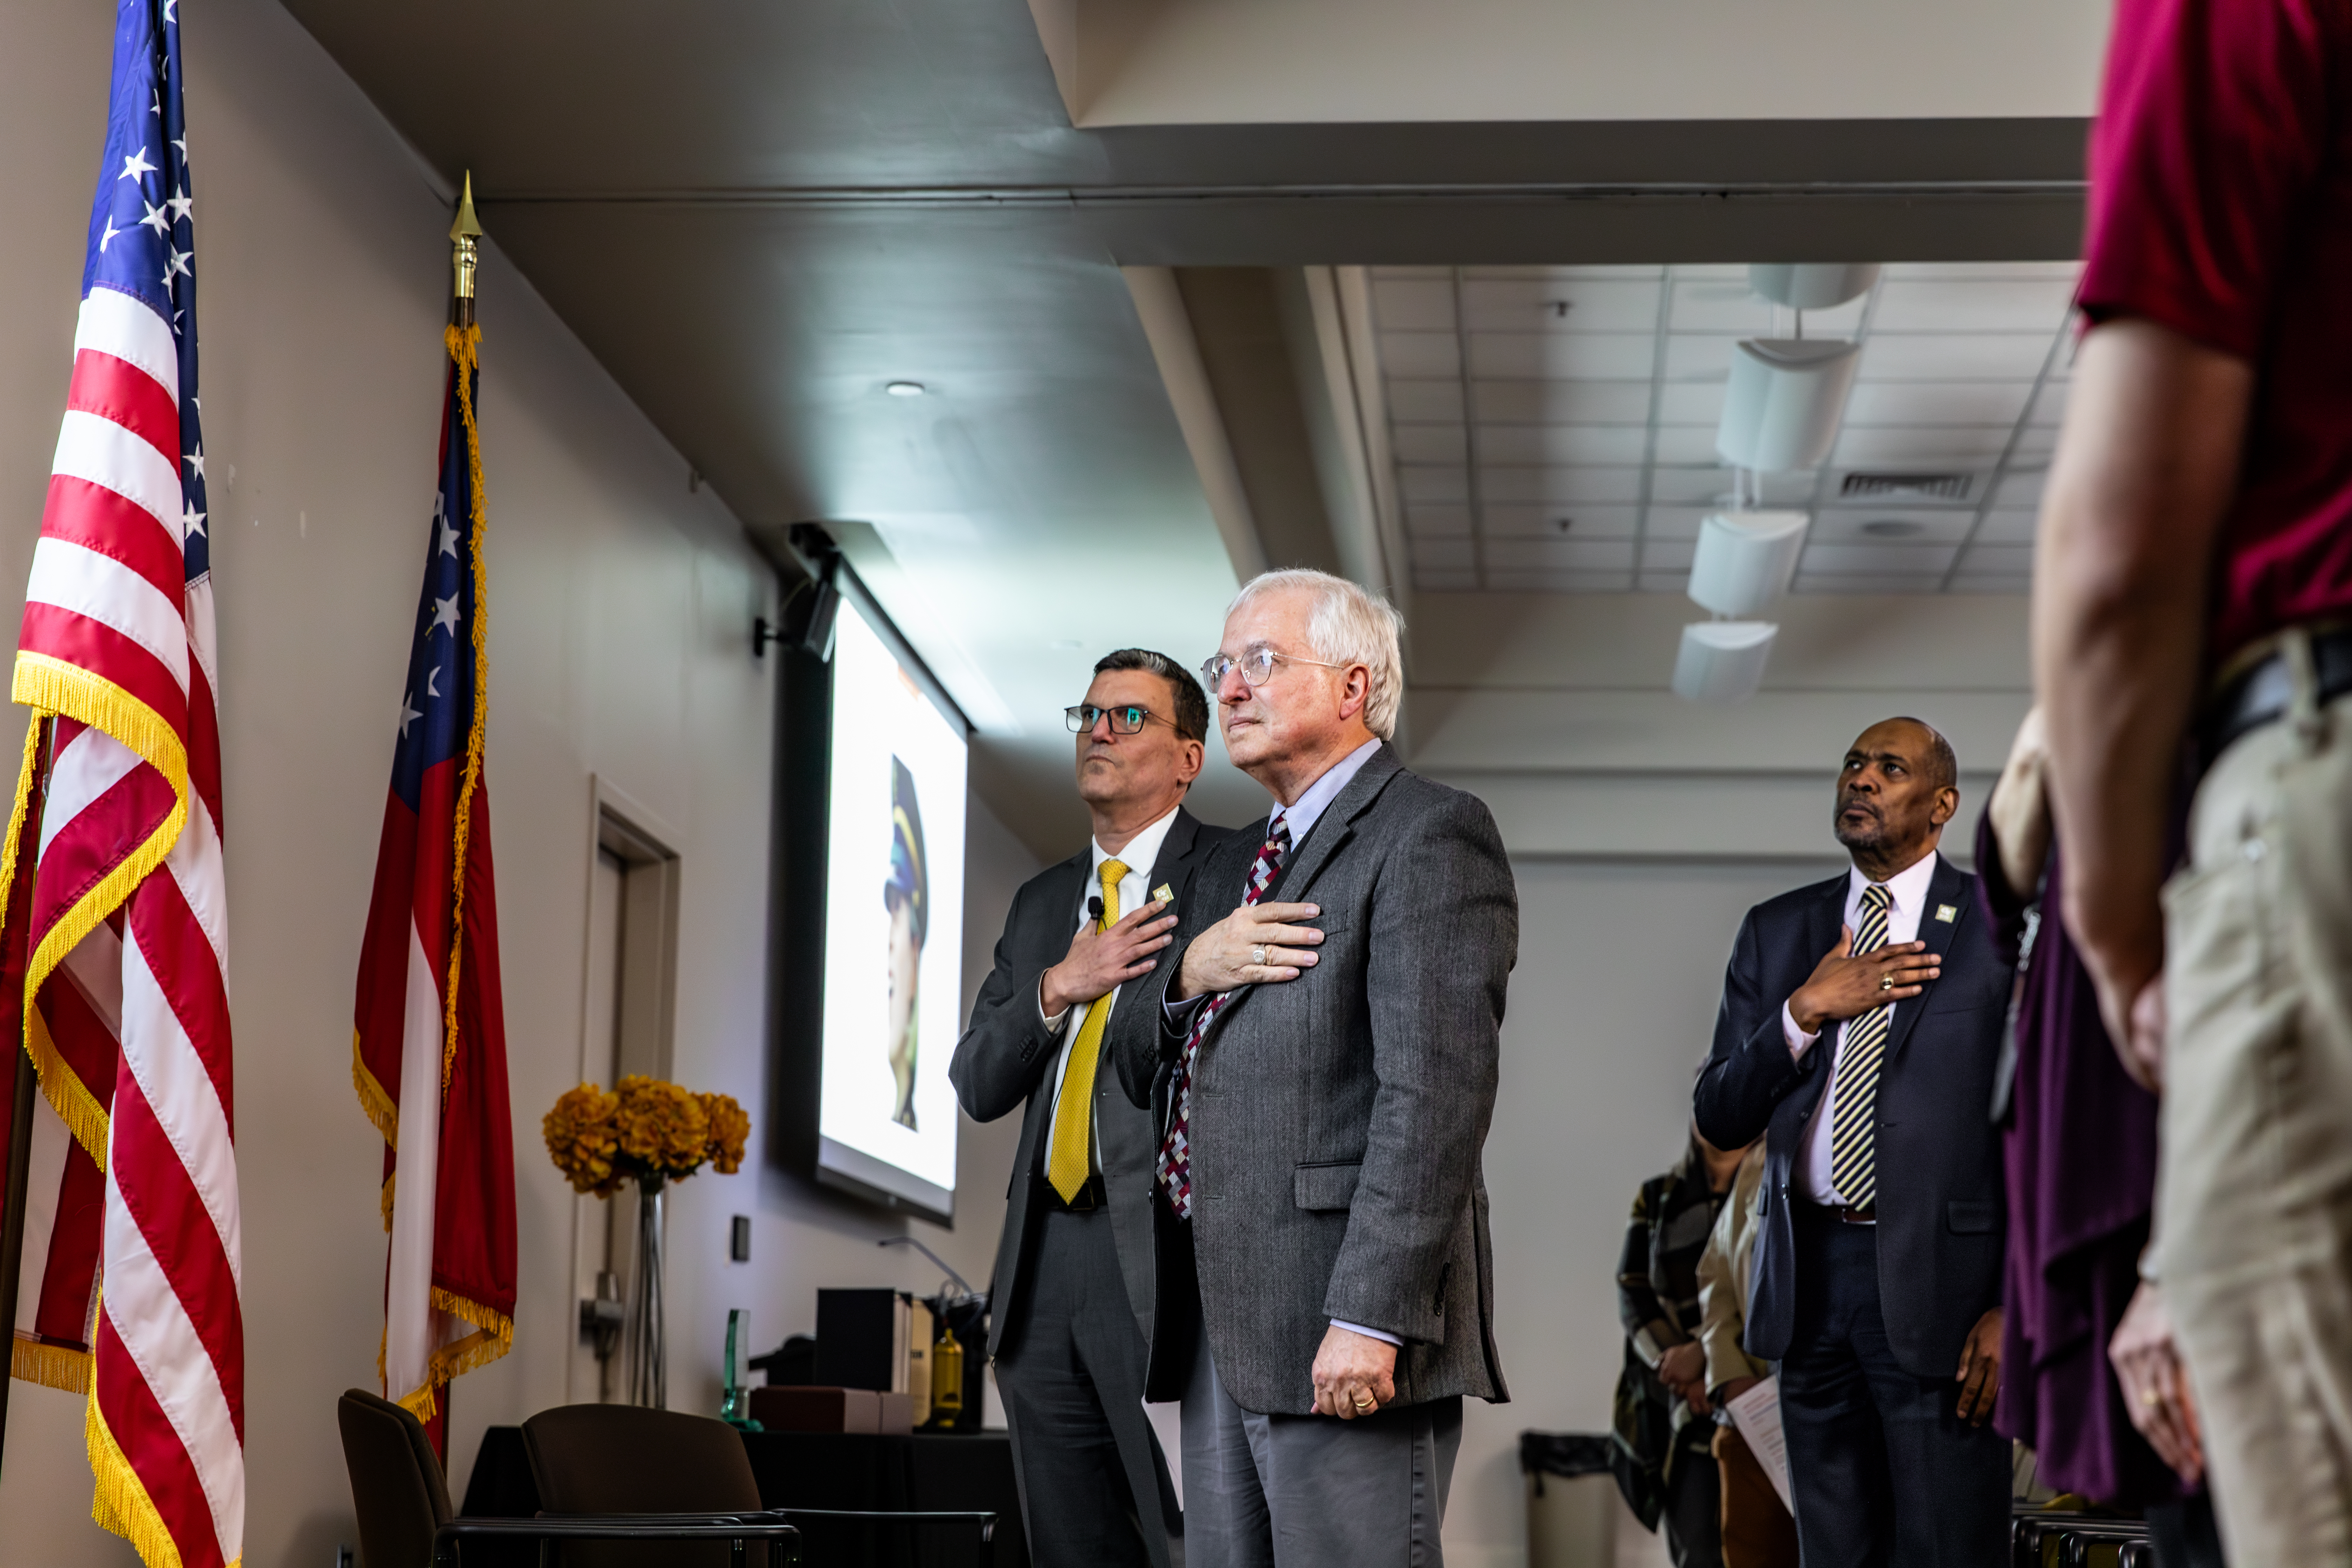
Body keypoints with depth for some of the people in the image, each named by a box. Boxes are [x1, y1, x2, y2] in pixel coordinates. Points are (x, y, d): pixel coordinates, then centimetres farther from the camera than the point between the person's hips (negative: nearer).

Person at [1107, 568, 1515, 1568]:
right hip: (1218, 1335, 9)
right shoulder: (1234, 864, 23)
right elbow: (1137, 1068, 21)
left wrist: (1370, 1317, -24)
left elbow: (1434, 1092, -17)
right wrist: (1187, 974, -1)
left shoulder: (1429, 836, -6)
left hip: (1343, 1336, -9)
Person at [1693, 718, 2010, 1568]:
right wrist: (1805, 1011, -8)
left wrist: (2017, 1307, -10)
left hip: (1938, 1282, -4)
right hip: (1810, 1279, 4)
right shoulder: (1776, 931, 12)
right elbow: (1720, 1119, 8)